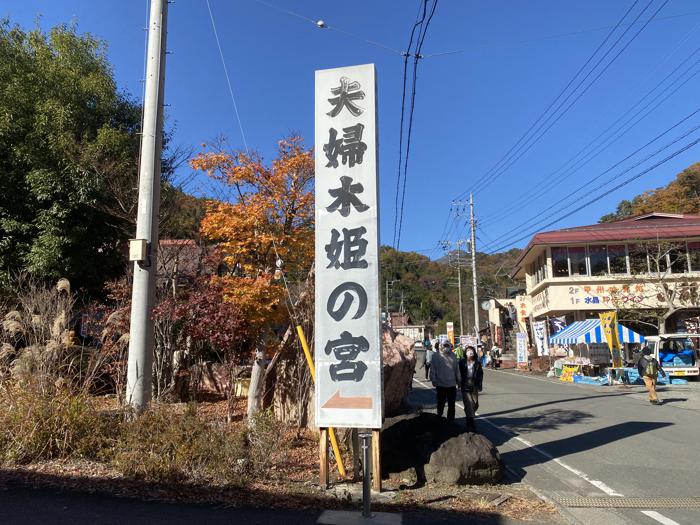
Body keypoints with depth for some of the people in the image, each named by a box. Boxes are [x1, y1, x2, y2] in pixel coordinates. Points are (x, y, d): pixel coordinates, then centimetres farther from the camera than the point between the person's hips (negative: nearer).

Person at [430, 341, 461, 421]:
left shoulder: (452, 356, 3)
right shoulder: (436, 355, -7)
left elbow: (457, 369, 11)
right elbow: (433, 369, -6)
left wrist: (458, 381, 11)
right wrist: (433, 380, -11)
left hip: (452, 385, 2)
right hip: (440, 384, -2)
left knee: (451, 405, 8)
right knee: (441, 403, 11)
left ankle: (450, 421, 19)